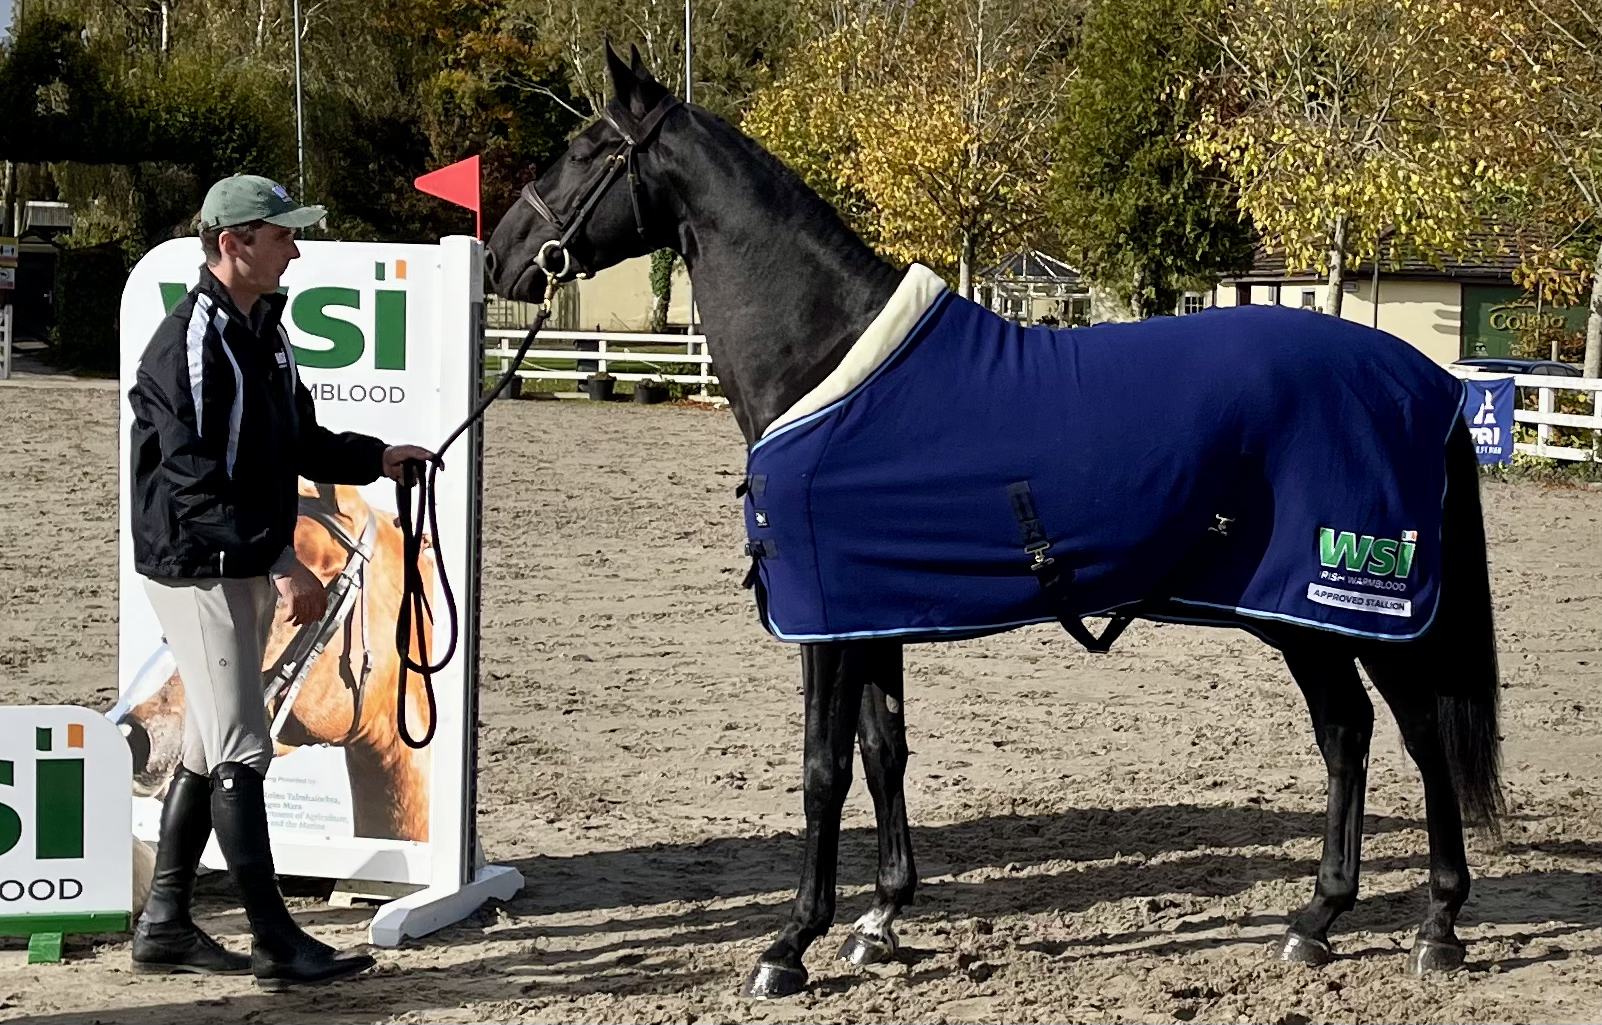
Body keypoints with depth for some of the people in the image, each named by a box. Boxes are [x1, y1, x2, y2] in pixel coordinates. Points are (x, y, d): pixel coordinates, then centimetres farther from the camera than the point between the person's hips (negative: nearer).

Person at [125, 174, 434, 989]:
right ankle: (275, 944, -3)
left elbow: (299, 442, 20)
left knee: (209, 749, 14)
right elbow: (196, 479, -24)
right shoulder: (190, 342, -17)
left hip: (247, 569, 10)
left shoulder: (265, 332, 12)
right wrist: (280, 559, -27)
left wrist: (377, 458, 6)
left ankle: (164, 924, 23)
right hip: (196, 570, -10)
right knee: (242, 752, -7)